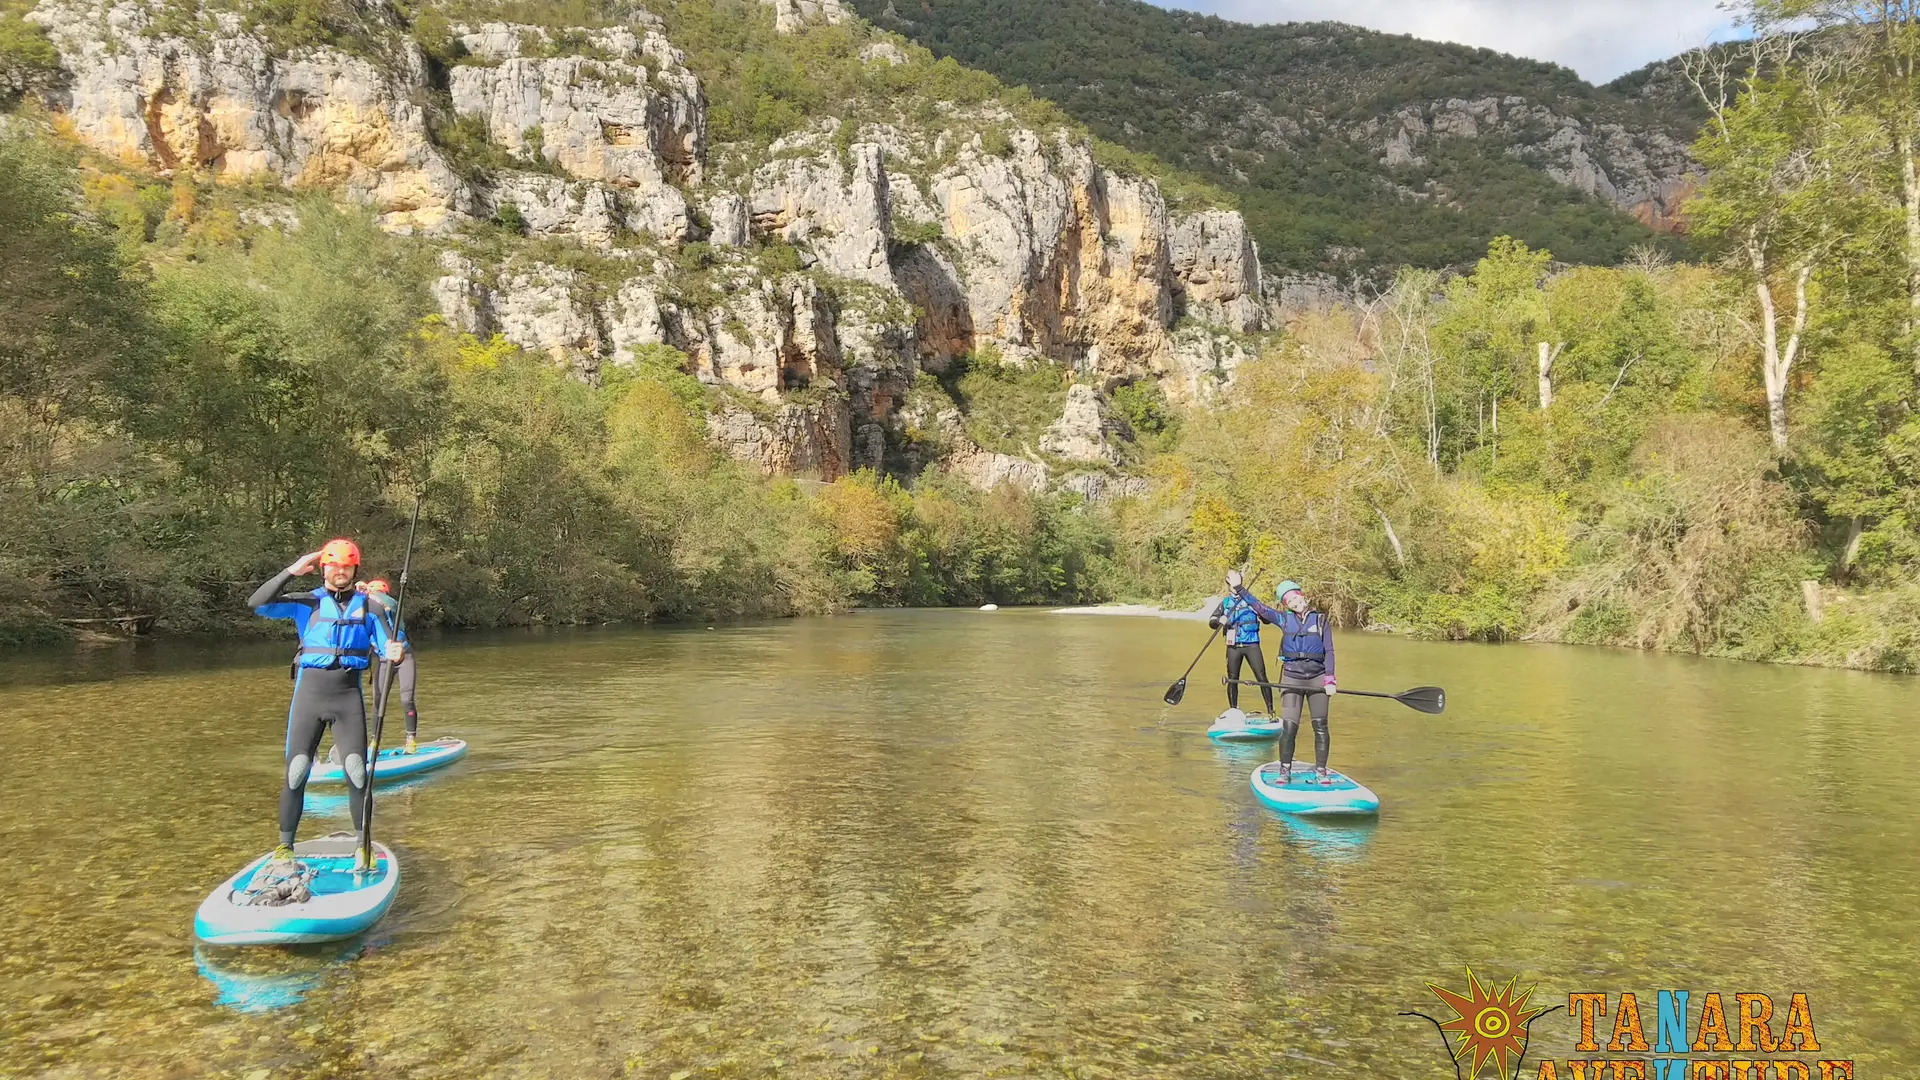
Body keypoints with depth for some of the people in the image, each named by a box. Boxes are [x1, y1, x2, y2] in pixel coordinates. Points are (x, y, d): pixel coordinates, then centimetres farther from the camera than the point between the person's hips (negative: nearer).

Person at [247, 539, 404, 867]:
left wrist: (393, 654, -21)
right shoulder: (307, 603, 6)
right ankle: (284, 846, 15)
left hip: (349, 695, 0)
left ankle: (364, 848, 5)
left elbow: (387, 646, 3)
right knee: (296, 773, 2)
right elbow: (257, 604, -6)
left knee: (358, 774, -4)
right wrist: (293, 571, -12)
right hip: (309, 692, 0)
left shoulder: (368, 606, 8)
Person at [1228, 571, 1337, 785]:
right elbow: (1258, 607, 2)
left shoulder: (1320, 619, 4)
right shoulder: (1284, 619, 7)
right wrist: (1239, 588, -7)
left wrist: (1329, 679, -10)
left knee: (1320, 727, 1)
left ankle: (1321, 770, 13)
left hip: (1317, 678, 0)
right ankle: (1285, 770, 6)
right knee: (1288, 727, -6)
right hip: (1291, 678, 0)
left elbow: (1329, 651, 0)